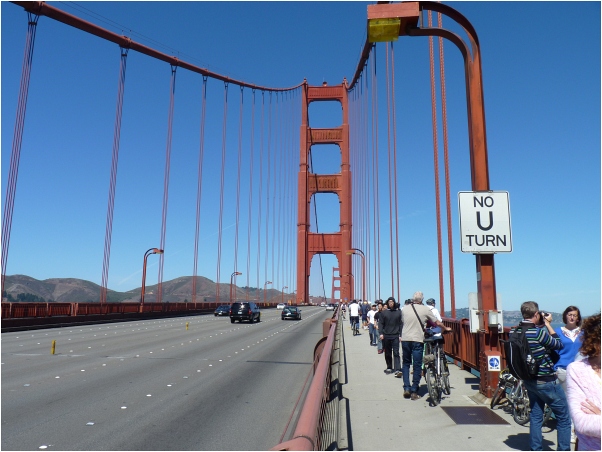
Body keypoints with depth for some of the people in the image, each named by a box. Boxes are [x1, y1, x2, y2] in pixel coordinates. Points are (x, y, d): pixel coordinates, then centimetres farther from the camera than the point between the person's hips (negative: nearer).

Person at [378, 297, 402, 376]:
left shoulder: (398, 313, 5)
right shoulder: (384, 313, 5)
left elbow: (401, 324, 5)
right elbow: (380, 323, 4)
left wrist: (400, 335, -1)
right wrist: (381, 333, -7)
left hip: (395, 336, -1)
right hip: (386, 336, 1)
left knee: (396, 353, -8)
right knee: (387, 353, 10)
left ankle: (398, 370, -13)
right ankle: (389, 367, 23)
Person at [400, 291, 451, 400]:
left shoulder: (404, 308, 5)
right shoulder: (425, 309, -1)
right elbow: (437, 323, 7)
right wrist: (446, 329, 25)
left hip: (405, 339, 2)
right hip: (417, 340, -2)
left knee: (406, 364, 17)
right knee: (417, 366, 6)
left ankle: (406, 389, 10)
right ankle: (414, 392, 7)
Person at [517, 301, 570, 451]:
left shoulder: (514, 333, -4)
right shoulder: (539, 332, -24)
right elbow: (559, 345, -7)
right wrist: (548, 324, -3)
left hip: (529, 381, 7)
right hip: (546, 381, -7)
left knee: (535, 416, 16)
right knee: (563, 417, 10)